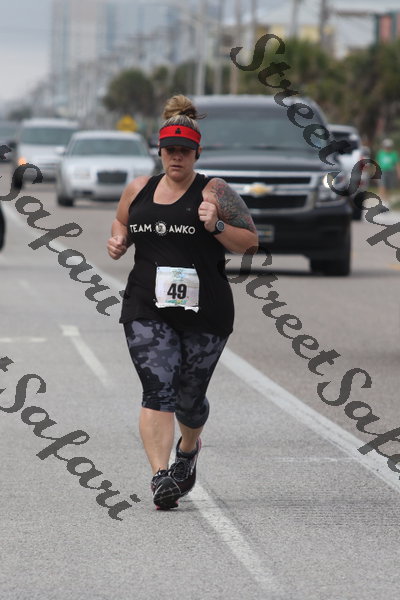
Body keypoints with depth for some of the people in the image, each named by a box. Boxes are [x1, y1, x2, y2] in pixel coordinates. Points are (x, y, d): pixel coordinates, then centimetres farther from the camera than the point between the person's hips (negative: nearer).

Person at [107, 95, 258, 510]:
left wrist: (216, 227, -16)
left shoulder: (214, 192, -1)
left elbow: (250, 242, 0)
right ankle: (160, 476, -21)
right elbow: (122, 222, 31)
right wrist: (118, 241, 9)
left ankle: (189, 448, 42)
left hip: (204, 310, -2)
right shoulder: (138, 190, 11)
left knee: (190, 396, 9)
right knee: (157, 390, -15)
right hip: (146, 309, 2)